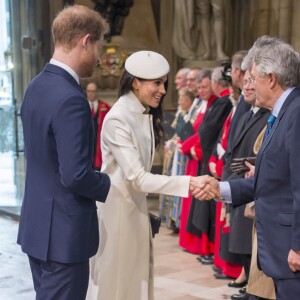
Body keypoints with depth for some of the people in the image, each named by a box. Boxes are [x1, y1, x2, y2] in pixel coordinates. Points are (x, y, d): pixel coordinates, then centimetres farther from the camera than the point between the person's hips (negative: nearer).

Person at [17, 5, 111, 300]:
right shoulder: (70, 99, -23)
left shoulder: (37, 86, 7)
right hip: (63, 231, -9)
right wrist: (112, 185, -7)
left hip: (38, 224, 9)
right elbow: (75, 176, -26)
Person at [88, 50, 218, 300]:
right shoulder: (118, 120, -22)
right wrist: (188, 183, -34)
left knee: (137, 278, 14)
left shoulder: (146, 114, 6)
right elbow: (138, 178, -27)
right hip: (118, 206, -8)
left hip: (137, 204, 8)